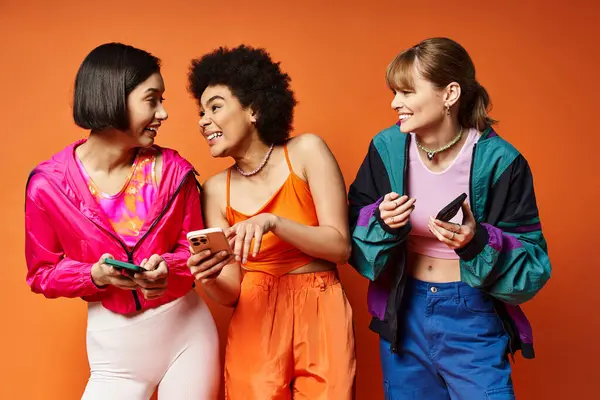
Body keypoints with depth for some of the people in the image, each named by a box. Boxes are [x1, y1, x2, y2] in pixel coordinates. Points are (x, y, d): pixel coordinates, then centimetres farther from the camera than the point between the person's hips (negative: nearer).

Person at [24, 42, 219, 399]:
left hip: (188, 330, 2)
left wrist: (166, 269, -20)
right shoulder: (49, 184, -10)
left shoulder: (173, 169, -7)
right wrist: (95, 276, -20)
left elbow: (194, 248, 2)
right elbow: (42, 273, -1)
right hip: (115, 342, -1)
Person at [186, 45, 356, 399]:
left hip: (321, 316, -2)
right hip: (255, 324, 2)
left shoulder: (306, 151, -6)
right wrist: (209, 276, -22)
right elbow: (231, 292, 0)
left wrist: (272, 222, -22)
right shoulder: (216, 190, 2)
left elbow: (341, 246, -10)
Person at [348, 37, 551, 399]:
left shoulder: (498, 160, -15)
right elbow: (353, 237, -2)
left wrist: (478, 242, -29)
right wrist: (382, 222, -21)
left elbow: (533, 266, -12)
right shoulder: (387, 148, -6)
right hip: (403, 314, 3)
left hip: (473, 318, -3)